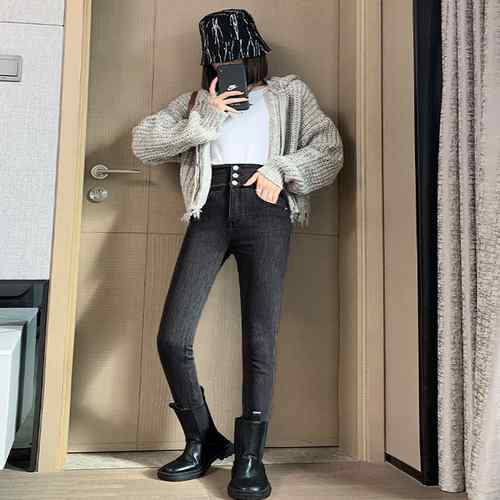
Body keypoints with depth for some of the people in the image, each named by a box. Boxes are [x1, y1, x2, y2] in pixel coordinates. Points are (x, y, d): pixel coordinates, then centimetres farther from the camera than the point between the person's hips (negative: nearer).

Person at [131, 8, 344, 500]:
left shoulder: (289, 93, 24)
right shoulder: (197, 100, 26)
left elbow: (330, 150, 12)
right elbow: (142, 142, 14)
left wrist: (282, 170, -5)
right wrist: (202, 120, 3)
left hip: (264, 208, -1)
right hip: (211, 207, 2)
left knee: (260, 338, -10)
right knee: (172, 337, -8)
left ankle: (249, 456, 3)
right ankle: (203, 441, 12)